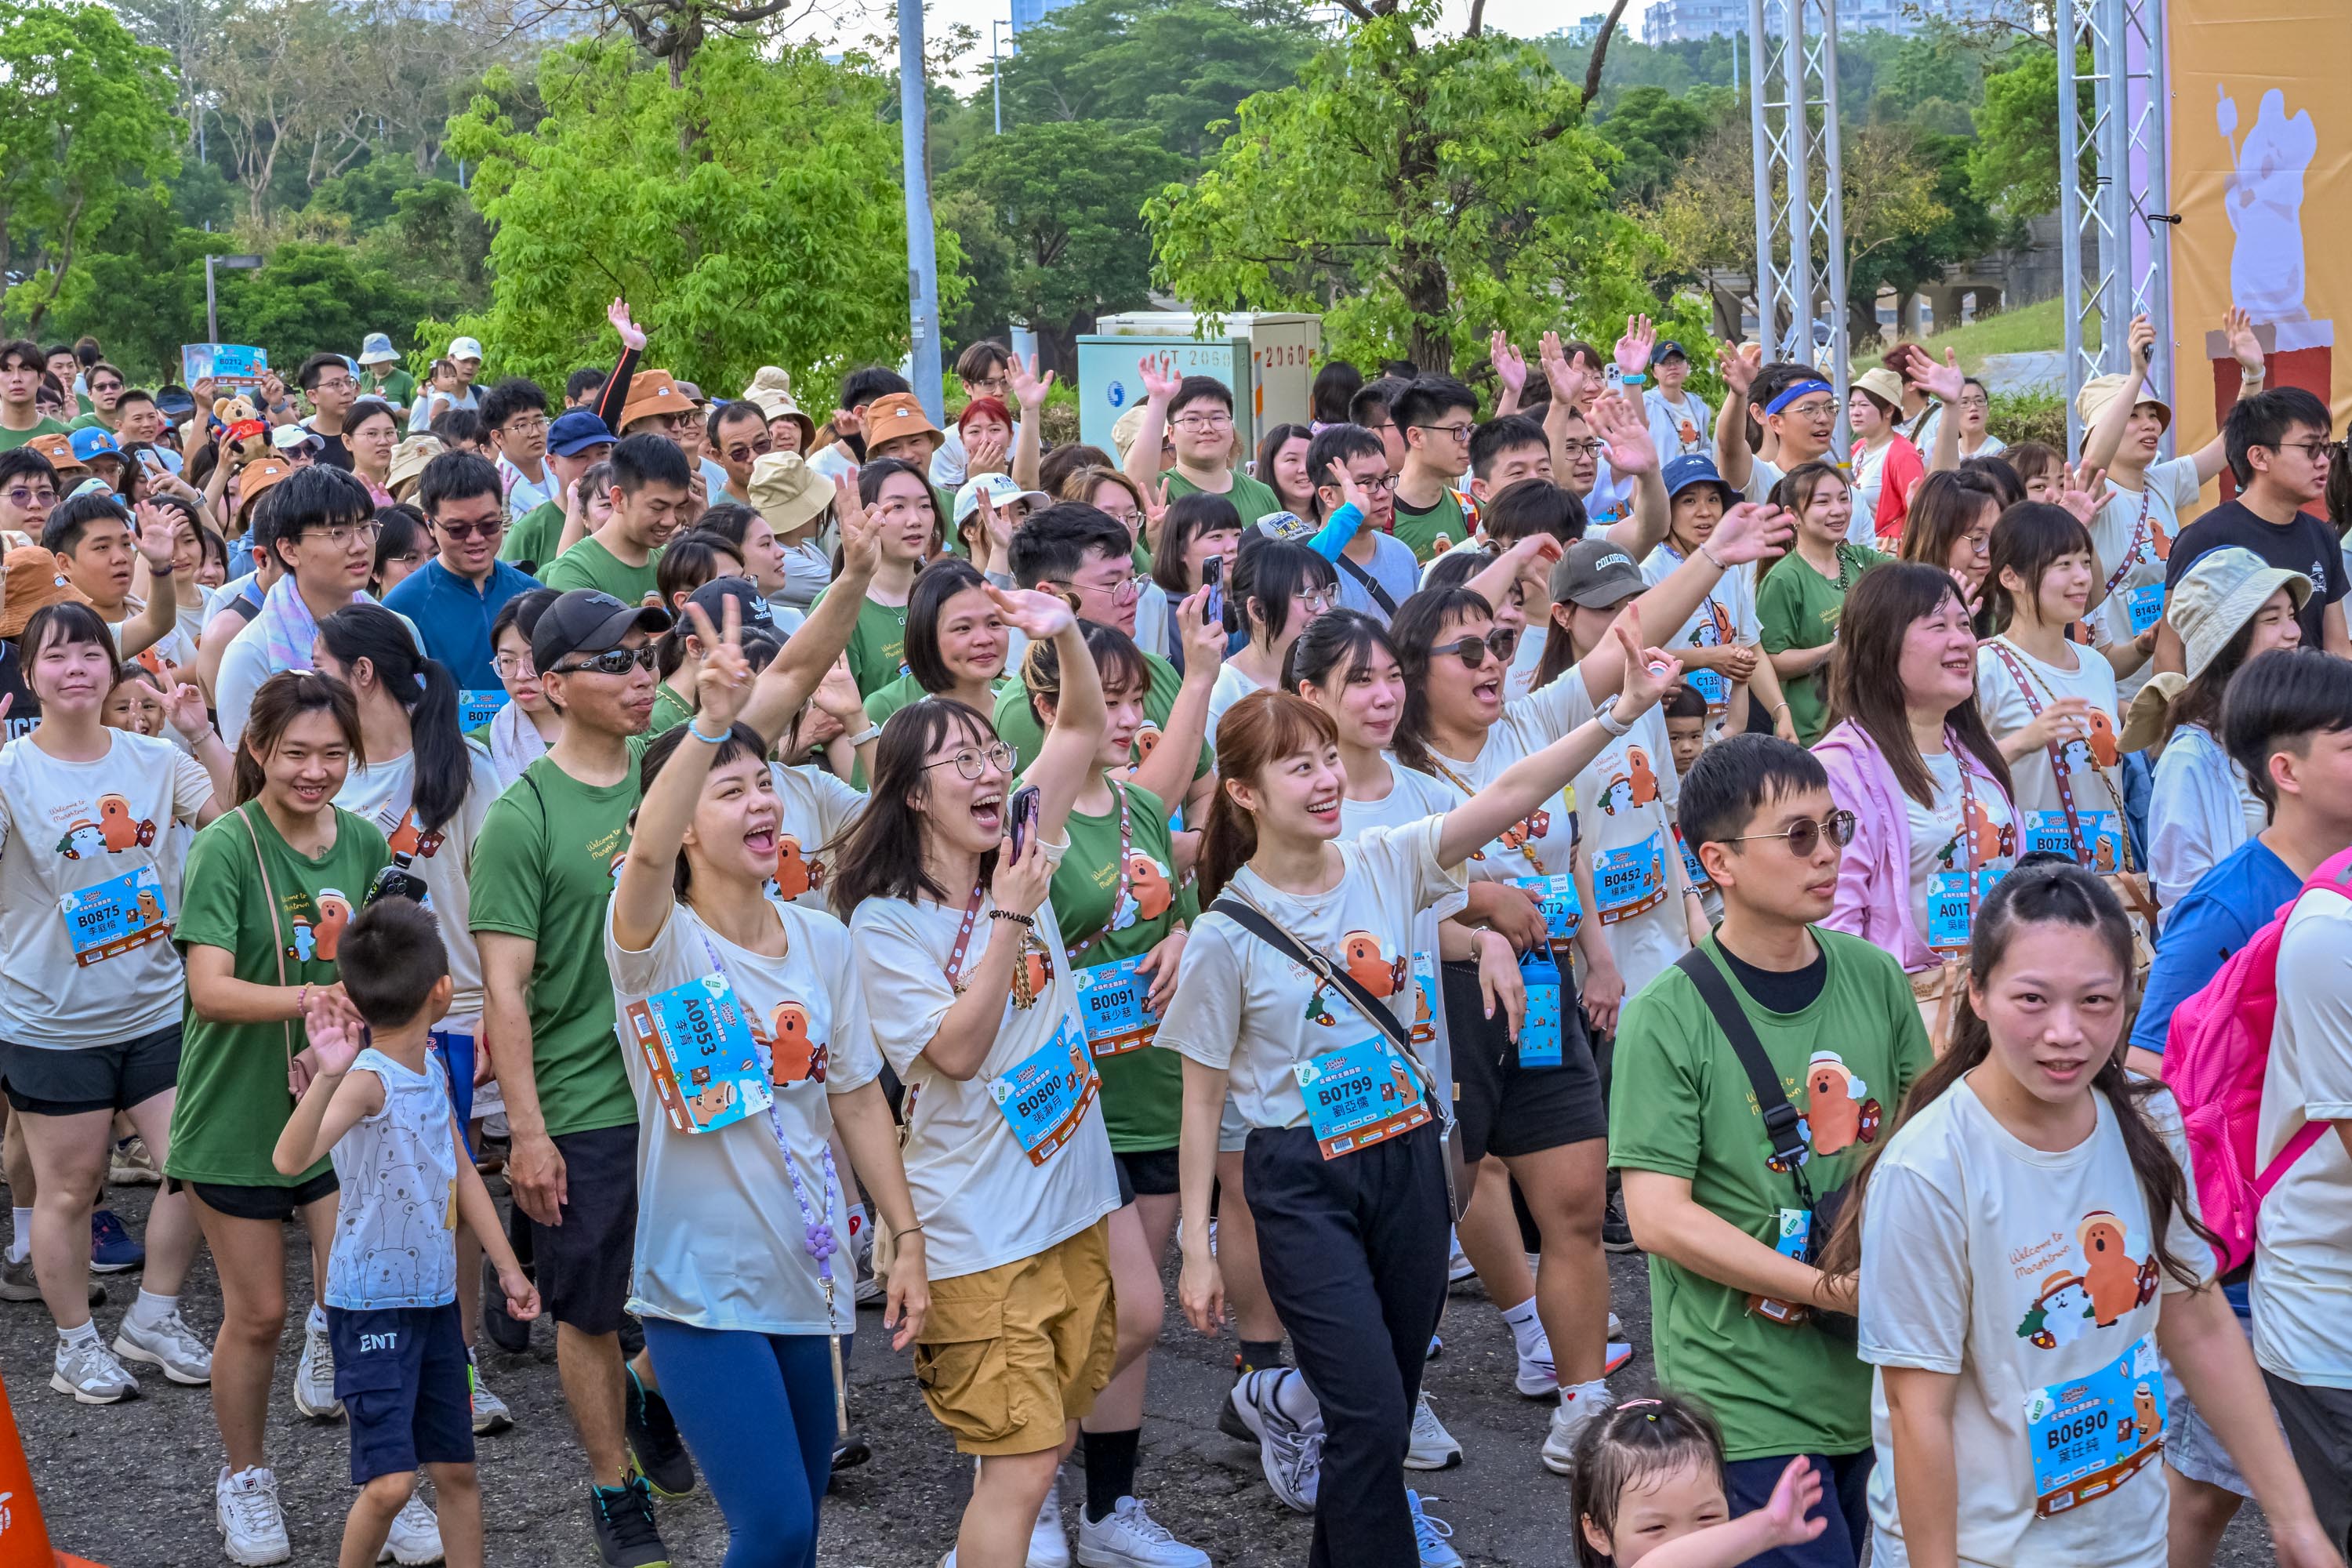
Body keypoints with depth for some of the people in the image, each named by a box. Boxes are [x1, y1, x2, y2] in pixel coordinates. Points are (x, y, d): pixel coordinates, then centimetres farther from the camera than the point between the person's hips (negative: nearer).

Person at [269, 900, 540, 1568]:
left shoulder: (435, 1069, 3)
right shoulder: (368, 1080, -23)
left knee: (456, 1469, 14)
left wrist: (507, 1266, 14)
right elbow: (290, 1160, -41)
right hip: (371, 1307, -8)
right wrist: (327, 1075, -57)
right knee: (390, 1481, -13)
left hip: (437, 1301, 8)